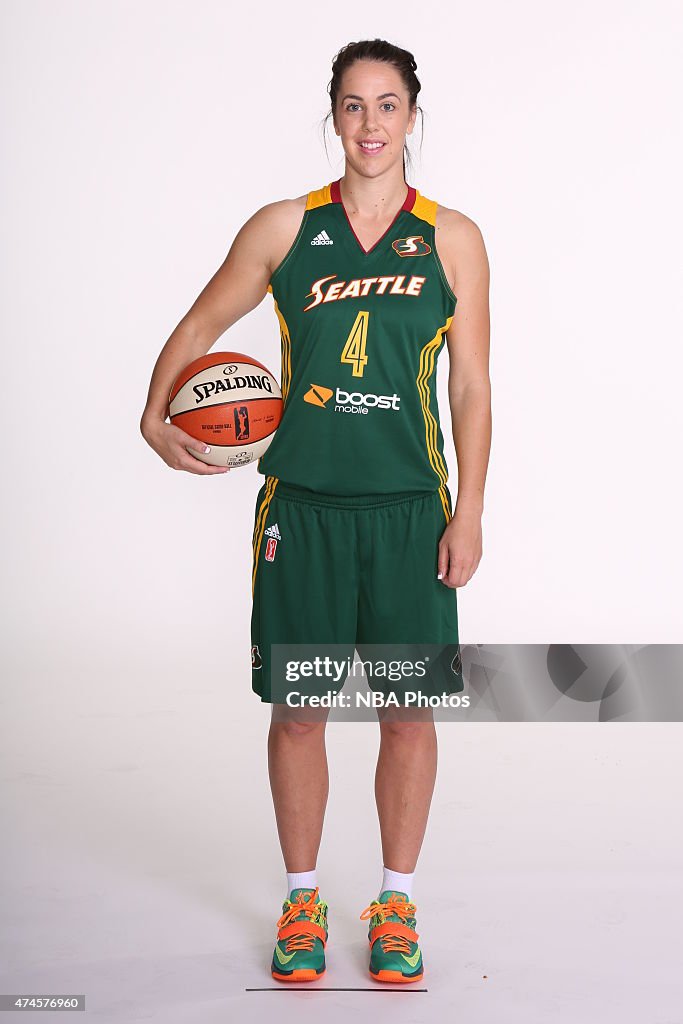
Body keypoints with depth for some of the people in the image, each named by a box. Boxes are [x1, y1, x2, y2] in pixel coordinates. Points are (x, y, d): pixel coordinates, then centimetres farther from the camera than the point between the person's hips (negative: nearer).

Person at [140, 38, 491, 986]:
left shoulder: (452, 239, 4)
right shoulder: (283, 228, 4)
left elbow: (473, 388, 3)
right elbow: (197, 330, 13)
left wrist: (468, 512, -3)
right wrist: (156, 417, -4)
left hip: (410, 508, 0)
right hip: (301, 504, 0)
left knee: (408, 711, 4)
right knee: (297, 710, 5)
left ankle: (396, 903, 23)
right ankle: (302, 900, 23)